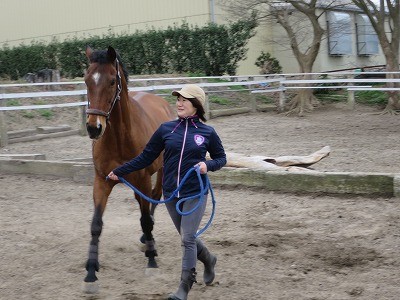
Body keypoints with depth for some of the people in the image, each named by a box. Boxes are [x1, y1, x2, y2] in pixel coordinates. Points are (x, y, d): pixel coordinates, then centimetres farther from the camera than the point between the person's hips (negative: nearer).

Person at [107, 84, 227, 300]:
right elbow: (146, 157, 4)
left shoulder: (207, 132, -6)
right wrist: (119, 171, 4)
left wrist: (208, 165, -15)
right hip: (171, 194, 4)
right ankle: (208, 260, 46)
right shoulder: (166, 129, -1)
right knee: (186, 237, 17)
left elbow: (221, 158, 6)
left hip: (195, 193, -3)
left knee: (188, 239, -8)